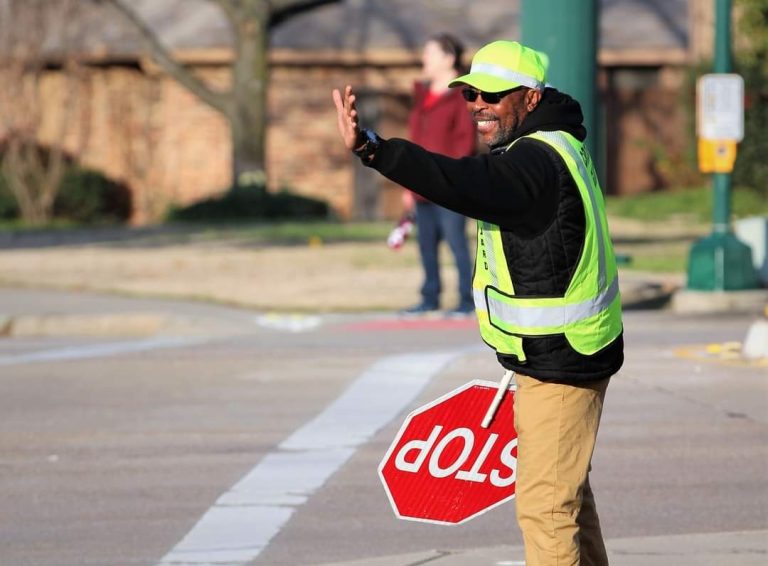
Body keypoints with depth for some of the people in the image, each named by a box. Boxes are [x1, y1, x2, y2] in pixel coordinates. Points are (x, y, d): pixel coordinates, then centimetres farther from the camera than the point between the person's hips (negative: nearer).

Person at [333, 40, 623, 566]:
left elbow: (466, 184, -39)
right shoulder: (555, 144, 10)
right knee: (568, 490, 22)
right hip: (559, 357, 11)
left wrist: (370, 148, -47)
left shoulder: (537, 161, -24)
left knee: (543, 503, -9)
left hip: (559, 361, -11)